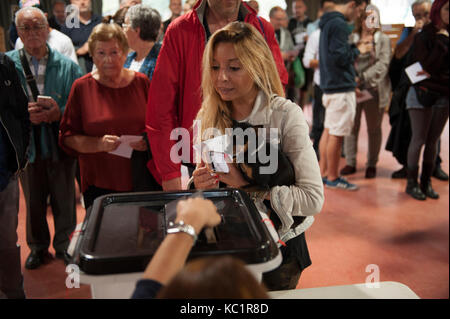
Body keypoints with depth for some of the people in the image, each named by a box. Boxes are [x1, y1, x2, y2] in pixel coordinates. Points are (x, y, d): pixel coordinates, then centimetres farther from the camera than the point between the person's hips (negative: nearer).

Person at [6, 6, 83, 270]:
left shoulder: (67, 66, -3)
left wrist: (58, 113, -22)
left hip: (60, 145, 0)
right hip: (26, 146, 1)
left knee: (64, 200, 13)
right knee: (33, 201, 17)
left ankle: (64, 245, 34)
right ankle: (38, 247, 38)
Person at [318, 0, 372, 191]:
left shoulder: (328, 23, 17)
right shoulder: (339, 24, -14)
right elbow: (340, 57, -21)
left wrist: (354, 48, 13)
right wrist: (358, 50, -5)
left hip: (330, 86, 10)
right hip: (341, 88, -10)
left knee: (329, 131, 14)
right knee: (337, 134, -3)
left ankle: (323, 172, 21)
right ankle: (332, 178, 6)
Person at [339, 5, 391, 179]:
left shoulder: (383, 39, 5)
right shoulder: (351, 39, 8)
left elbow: (383, 64, -7)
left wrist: (362, 78, -20)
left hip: (374, 91, -1)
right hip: (352, 91, 1)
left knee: (374, 129, 7)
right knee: (351, 127, 6)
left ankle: (372, 164, 19)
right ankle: (350, 163, 17)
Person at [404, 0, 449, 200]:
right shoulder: (423, 37, -5)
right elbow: (429, 66, -15)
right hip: (422, 94, -4)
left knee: (433, 141, 8)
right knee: (419, 140, -1)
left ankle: (426, 182, 16)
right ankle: (412, 183, 8)